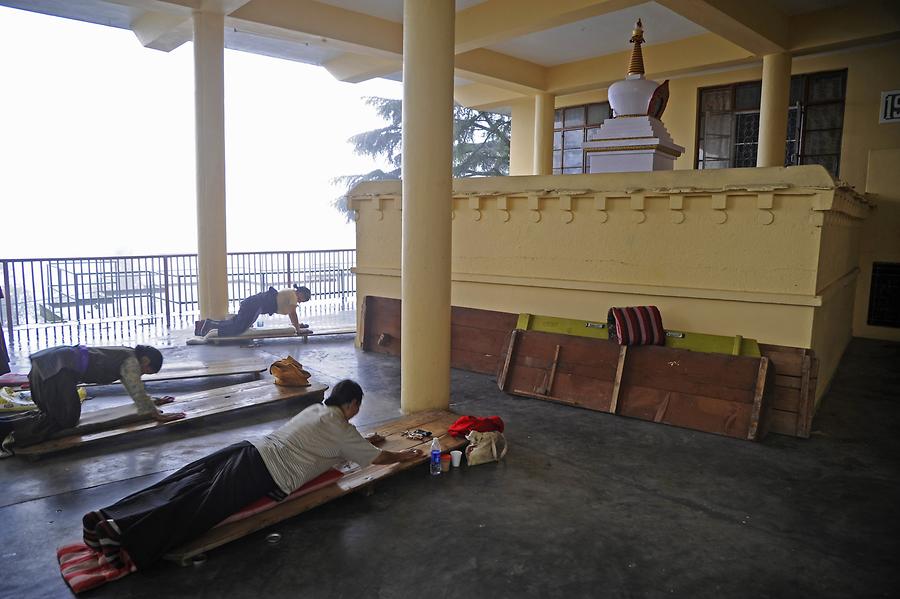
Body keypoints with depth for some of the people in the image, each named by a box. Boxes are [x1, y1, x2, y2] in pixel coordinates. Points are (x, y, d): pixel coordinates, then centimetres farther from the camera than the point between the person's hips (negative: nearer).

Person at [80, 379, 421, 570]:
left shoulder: (316, 409, 29)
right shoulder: (343, 429, 6)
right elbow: (378, 459, 15)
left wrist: (364, 441, 60)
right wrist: (404, 456, 34)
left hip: (251, 449, 8)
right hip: (268, 476, -8)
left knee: (184, 487, -4)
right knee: (200, 506, -19)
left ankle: (105, 521, -15)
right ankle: (120, 535, -34)